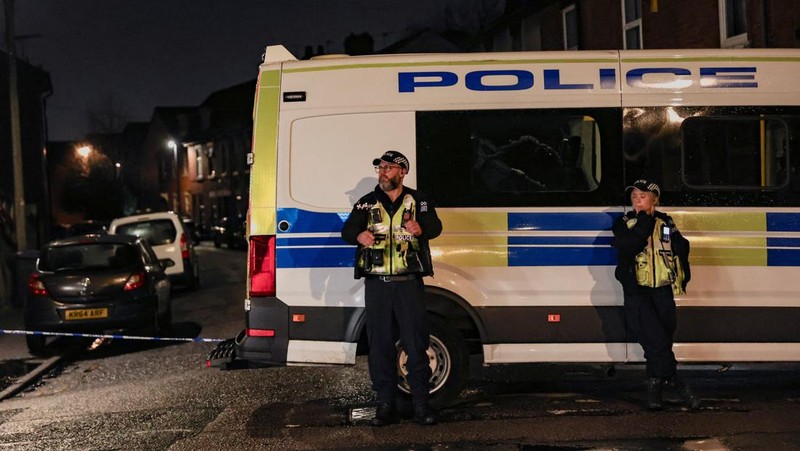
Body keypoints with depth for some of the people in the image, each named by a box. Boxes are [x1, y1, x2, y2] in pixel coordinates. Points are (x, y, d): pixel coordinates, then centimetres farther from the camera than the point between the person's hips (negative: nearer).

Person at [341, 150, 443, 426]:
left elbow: (435, 227, -7)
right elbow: (347, 230, -1)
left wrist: (421, 228, -32)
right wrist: (360, 235, -25)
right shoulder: (367, 204, 12)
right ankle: (386, 405, 11)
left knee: (417, 345, -2)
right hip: (377, 285, 2)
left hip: (409, 284, -2)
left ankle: (421, 405, 4)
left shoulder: (418, 201, 8)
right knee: (380, 346, 3)